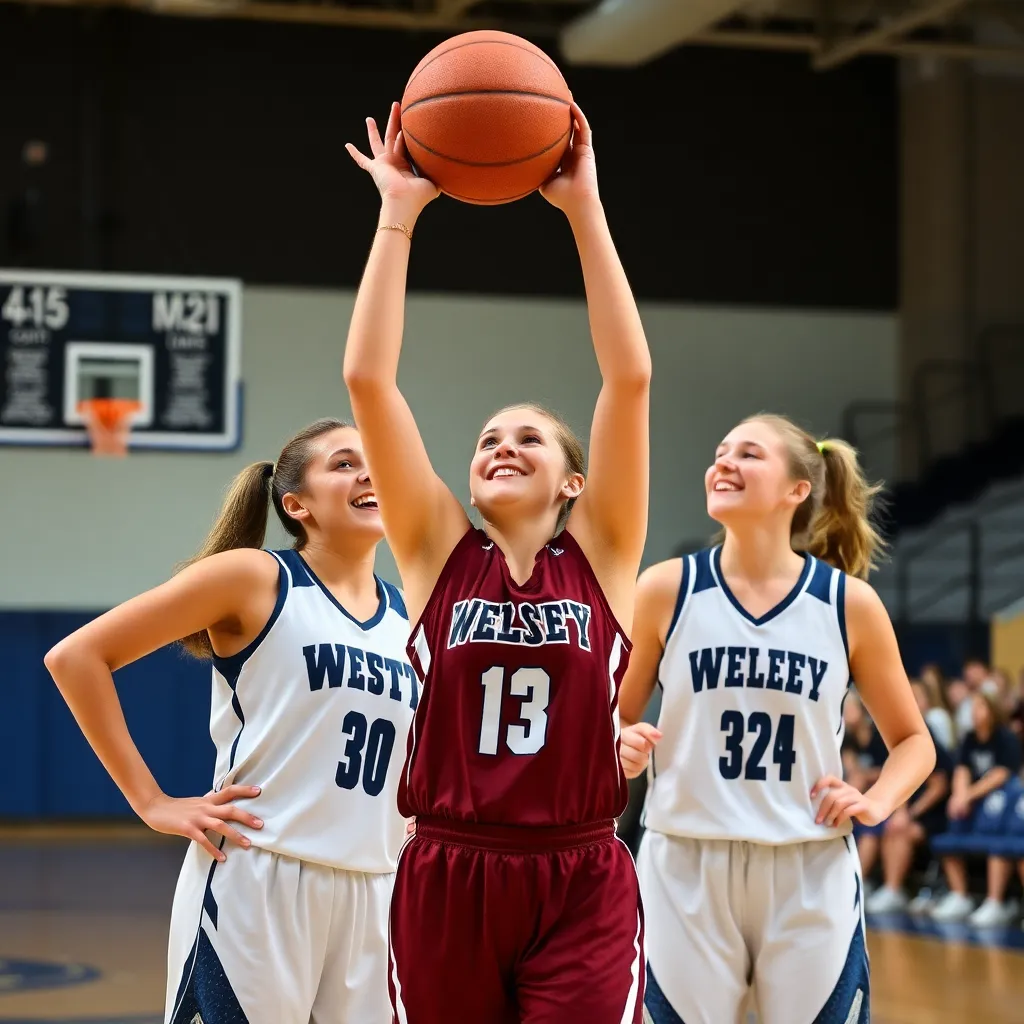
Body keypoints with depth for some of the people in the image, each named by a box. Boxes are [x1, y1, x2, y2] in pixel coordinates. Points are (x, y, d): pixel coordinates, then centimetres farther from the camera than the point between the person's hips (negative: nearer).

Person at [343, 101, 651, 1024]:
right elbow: (368, 378, -2)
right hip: (447, 879, 1)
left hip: (583, 888, -1)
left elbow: (631, 378, -5)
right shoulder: (439, 550, 6)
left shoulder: (601, 554, 4)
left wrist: (585, 211, -7)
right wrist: (398, 215, -4)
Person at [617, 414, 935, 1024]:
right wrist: (621, 746, -12)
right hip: (686, 874, 0)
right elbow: (611, 722, 10)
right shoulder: (666, 590, 0)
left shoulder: (850, 603, 1)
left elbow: (913, 740, 11)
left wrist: (877, 801, -8)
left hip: (811, 880, 0)